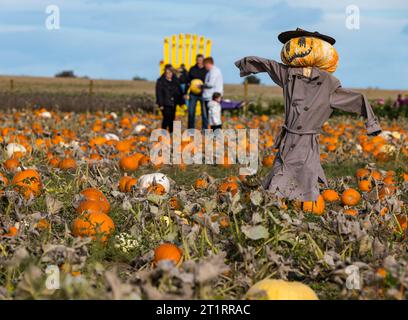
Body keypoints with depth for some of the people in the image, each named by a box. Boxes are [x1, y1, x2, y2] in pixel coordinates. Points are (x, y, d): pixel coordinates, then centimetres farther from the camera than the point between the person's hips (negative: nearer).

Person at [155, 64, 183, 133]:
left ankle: (171, 132, 17)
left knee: (172, 118, 8)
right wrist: (160, 104, -14)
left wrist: (181, 102, 12)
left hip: (173, 103, 5)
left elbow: (179, 92, 16)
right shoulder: (160, 81, -4)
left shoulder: (175, 81, 10)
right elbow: (159, 93, -8)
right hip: (165, 104, -5)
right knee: (167, 117, -14)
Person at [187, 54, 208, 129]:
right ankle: (191, 129, 13)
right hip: (193, 94, 3)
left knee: (204, 113, -1)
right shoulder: (192, 69, 8)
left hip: (203, 94, -3)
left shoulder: (206, 70, -2)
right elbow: (188, 81, 12)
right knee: (191, 112, 3)